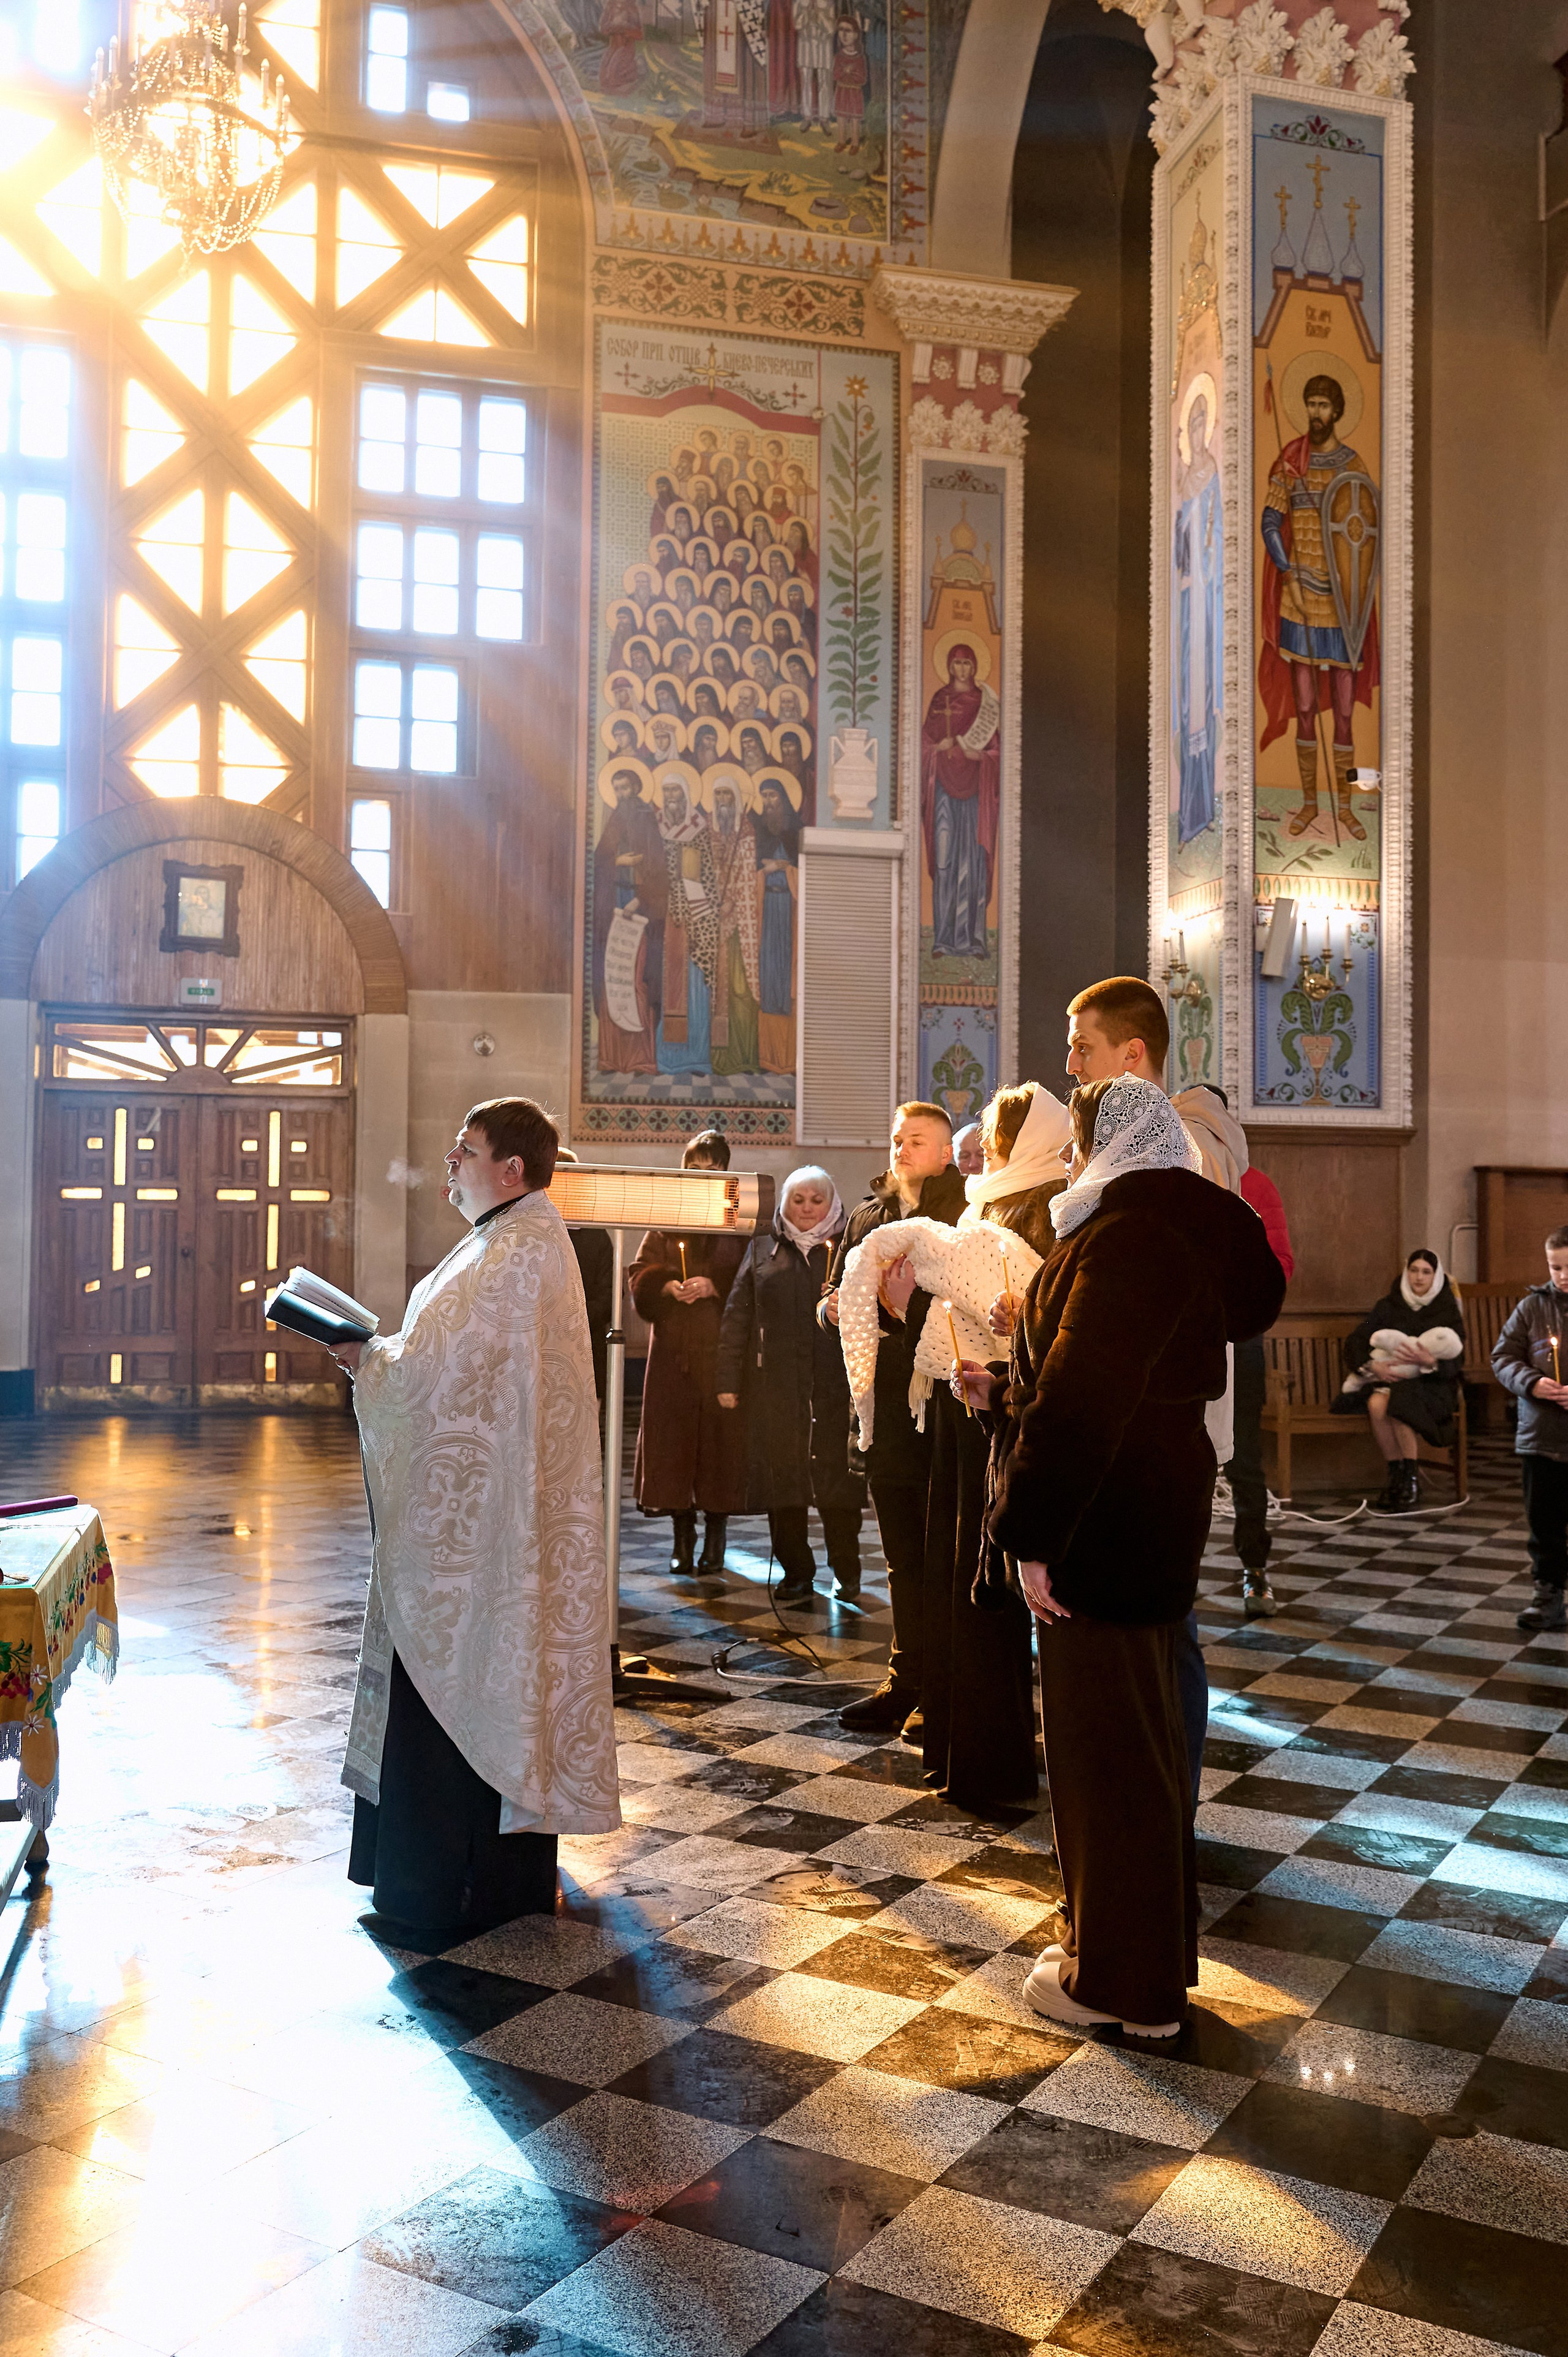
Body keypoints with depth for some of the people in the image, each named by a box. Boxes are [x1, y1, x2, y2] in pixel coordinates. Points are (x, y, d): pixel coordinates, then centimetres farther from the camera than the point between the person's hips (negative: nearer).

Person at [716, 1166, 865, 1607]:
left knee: (838, 1478, 0)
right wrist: (728, 1381, 4)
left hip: (834, 1386, -2)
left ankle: (845, 1572, 14)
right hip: (775, 1387, 2)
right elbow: (737, 1316, 10)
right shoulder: (763, 1250, 12)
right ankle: (796, 1575, 14)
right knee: (782, 1480, 4)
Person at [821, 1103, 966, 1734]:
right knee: (902, 1557, 15)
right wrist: (835, 1306, -1)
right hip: (885, 1405, 7)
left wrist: (912, 1306, -25)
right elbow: (833, 1292, 21)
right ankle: (907, 1679, 26)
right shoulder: (866, 1216, 15)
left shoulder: (967, 1216, -7)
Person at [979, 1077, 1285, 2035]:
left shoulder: (1127, 1239, -21)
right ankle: (1151, 1952, 35)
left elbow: (1081, 1399, -28)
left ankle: (1122, 1982, 17)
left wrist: (1034, 1534, -24)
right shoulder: (1188, 1233, 12)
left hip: (1107, 1527, -10)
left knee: (1106, 1746, 2)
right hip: (1157, 1518, 10)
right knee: (1138, 1735, 20)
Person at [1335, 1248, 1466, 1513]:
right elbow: (1355, 1342, 2)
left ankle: (1409, 1482, -24)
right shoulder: (1389, 1306, 8)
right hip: (1391, 1377, 3)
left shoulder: (1447, 1310, 2)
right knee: (1377, 1404, -33)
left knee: (1400, 1401, -36)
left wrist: (1429, 1361, -29)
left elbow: (1454, 1363, -7)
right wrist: (1373, 1365, -17)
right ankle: (1396, 1476, -21)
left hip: (1431, 1384, -2)